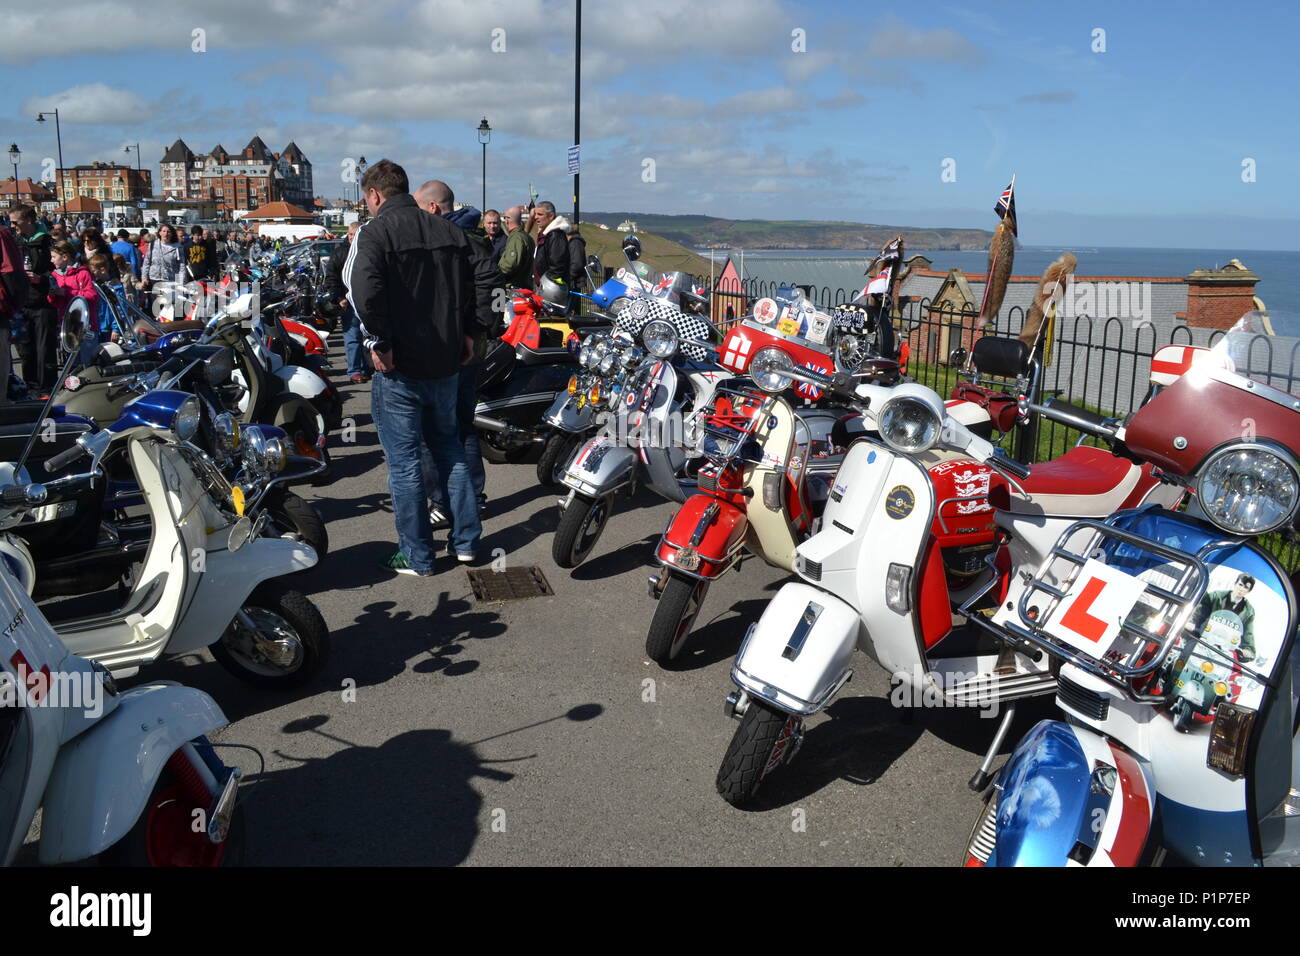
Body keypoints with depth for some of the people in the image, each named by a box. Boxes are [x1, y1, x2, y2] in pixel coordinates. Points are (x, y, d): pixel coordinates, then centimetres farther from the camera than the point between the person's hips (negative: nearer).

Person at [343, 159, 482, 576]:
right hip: (447, 361, 6)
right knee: (449, 447, 19)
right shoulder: (449, 230, 8)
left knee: (404, 460, 3)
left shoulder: (375, 232, -11)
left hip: (400, 367, -6)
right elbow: (473, 286, 12)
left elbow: (365, 291, -26)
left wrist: (380, 343, -17)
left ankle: (417, 556, 11)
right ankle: (466, 541, 22)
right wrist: (466, 334, 12)